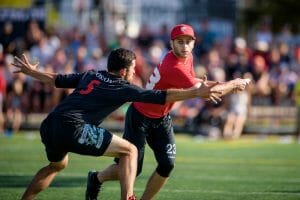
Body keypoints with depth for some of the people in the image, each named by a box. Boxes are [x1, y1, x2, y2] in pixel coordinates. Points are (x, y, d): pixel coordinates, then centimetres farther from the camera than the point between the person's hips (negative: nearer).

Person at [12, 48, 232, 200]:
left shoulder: (90, 75, 23)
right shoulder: (122, 88, 4)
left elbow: (57, 80, 34)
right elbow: (162, 96, -1)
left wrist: (31, 71, 51)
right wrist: (197, 92, 0)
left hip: (49, 125, 8)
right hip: (73, 128, -8)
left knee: (57, 165, 37)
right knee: (130, 151, 1)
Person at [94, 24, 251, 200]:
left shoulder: (188, 58, -3)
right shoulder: (173, 67, -32)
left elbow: (193, 82, 13)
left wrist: (224, 85, -1)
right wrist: (234, 84, -21)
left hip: (161, 119, 8)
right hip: (139, 117, -8)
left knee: (167, 166, -5)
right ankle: (97, 178, 24)